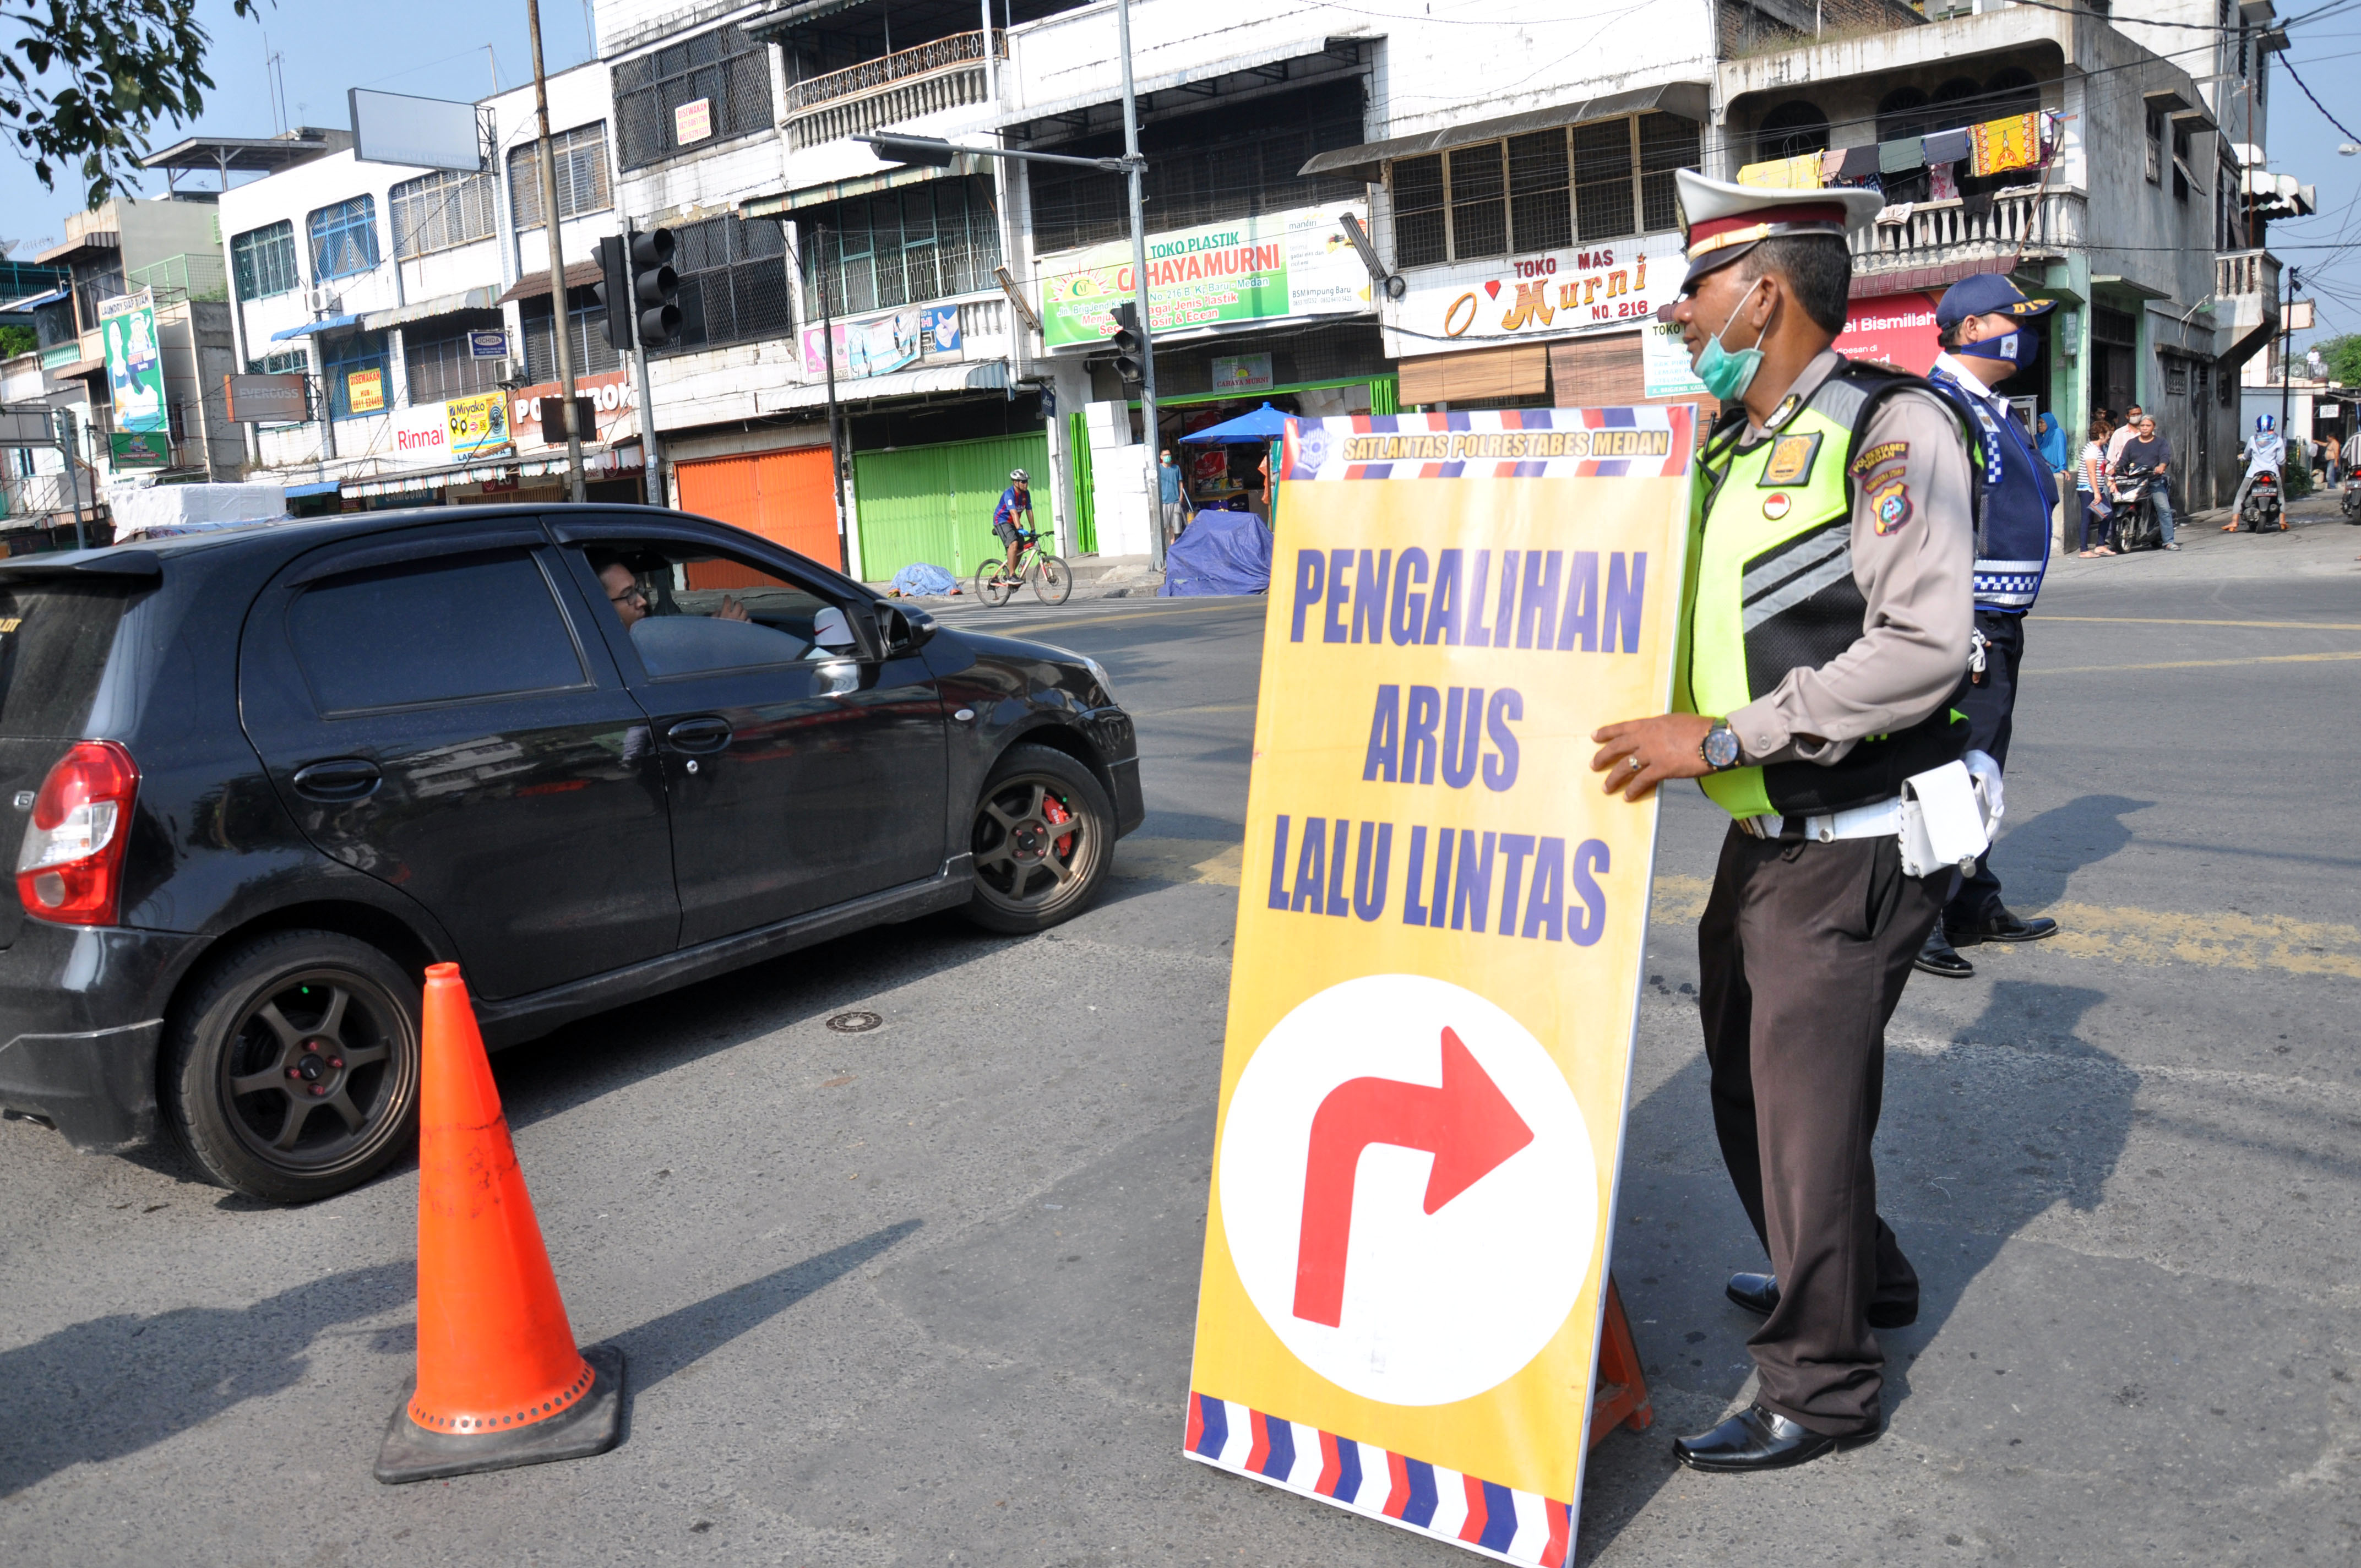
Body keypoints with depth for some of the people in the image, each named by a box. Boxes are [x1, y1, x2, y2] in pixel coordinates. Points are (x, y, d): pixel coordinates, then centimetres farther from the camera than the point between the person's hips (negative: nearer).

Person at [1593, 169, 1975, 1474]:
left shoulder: (1890, 428, -16)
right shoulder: (1726, 450, 11)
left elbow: (1922, 647, -26)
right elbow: (1681, 618, 20)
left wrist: (1721, 738, -27)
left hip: (1852, 849, -9)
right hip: (1761, 834, 9)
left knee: (1805, 1100, 0)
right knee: (1748, 1080, 20)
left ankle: (1821, 1389, 18)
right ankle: (1861, 1278, 43)